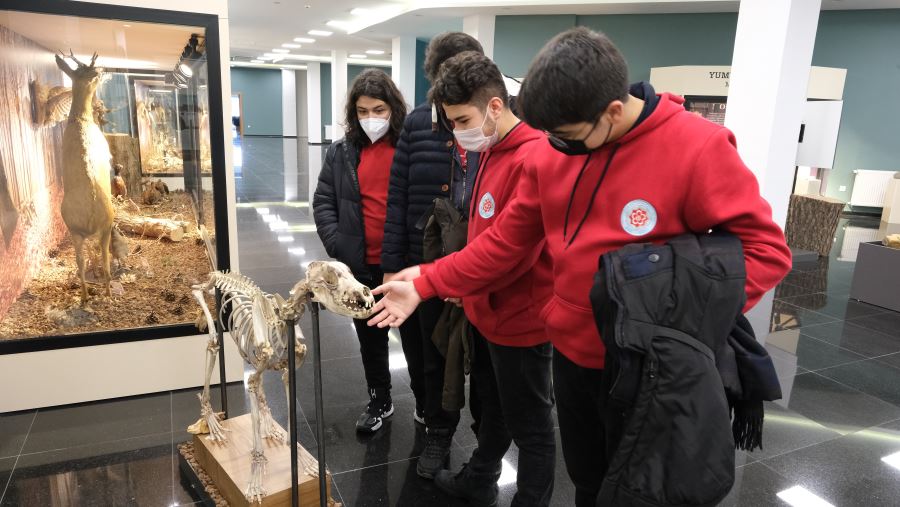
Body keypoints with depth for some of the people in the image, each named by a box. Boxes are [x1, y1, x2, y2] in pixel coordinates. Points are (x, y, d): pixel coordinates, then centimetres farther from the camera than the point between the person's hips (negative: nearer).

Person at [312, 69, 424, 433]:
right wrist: (337, 245, -8)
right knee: (370, 339, 17)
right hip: (362, 266, 3)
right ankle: (379, 402, 36)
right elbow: (323, 202, 5)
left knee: (415, 336, 11)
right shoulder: (341, 152, 4)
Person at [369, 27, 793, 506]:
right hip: (570, 351, 5)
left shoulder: (699, 148, -20)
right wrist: (425, 285, -2)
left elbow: (765, 249, -16)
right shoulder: (553, 152, -5)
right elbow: (506, 239, 1)